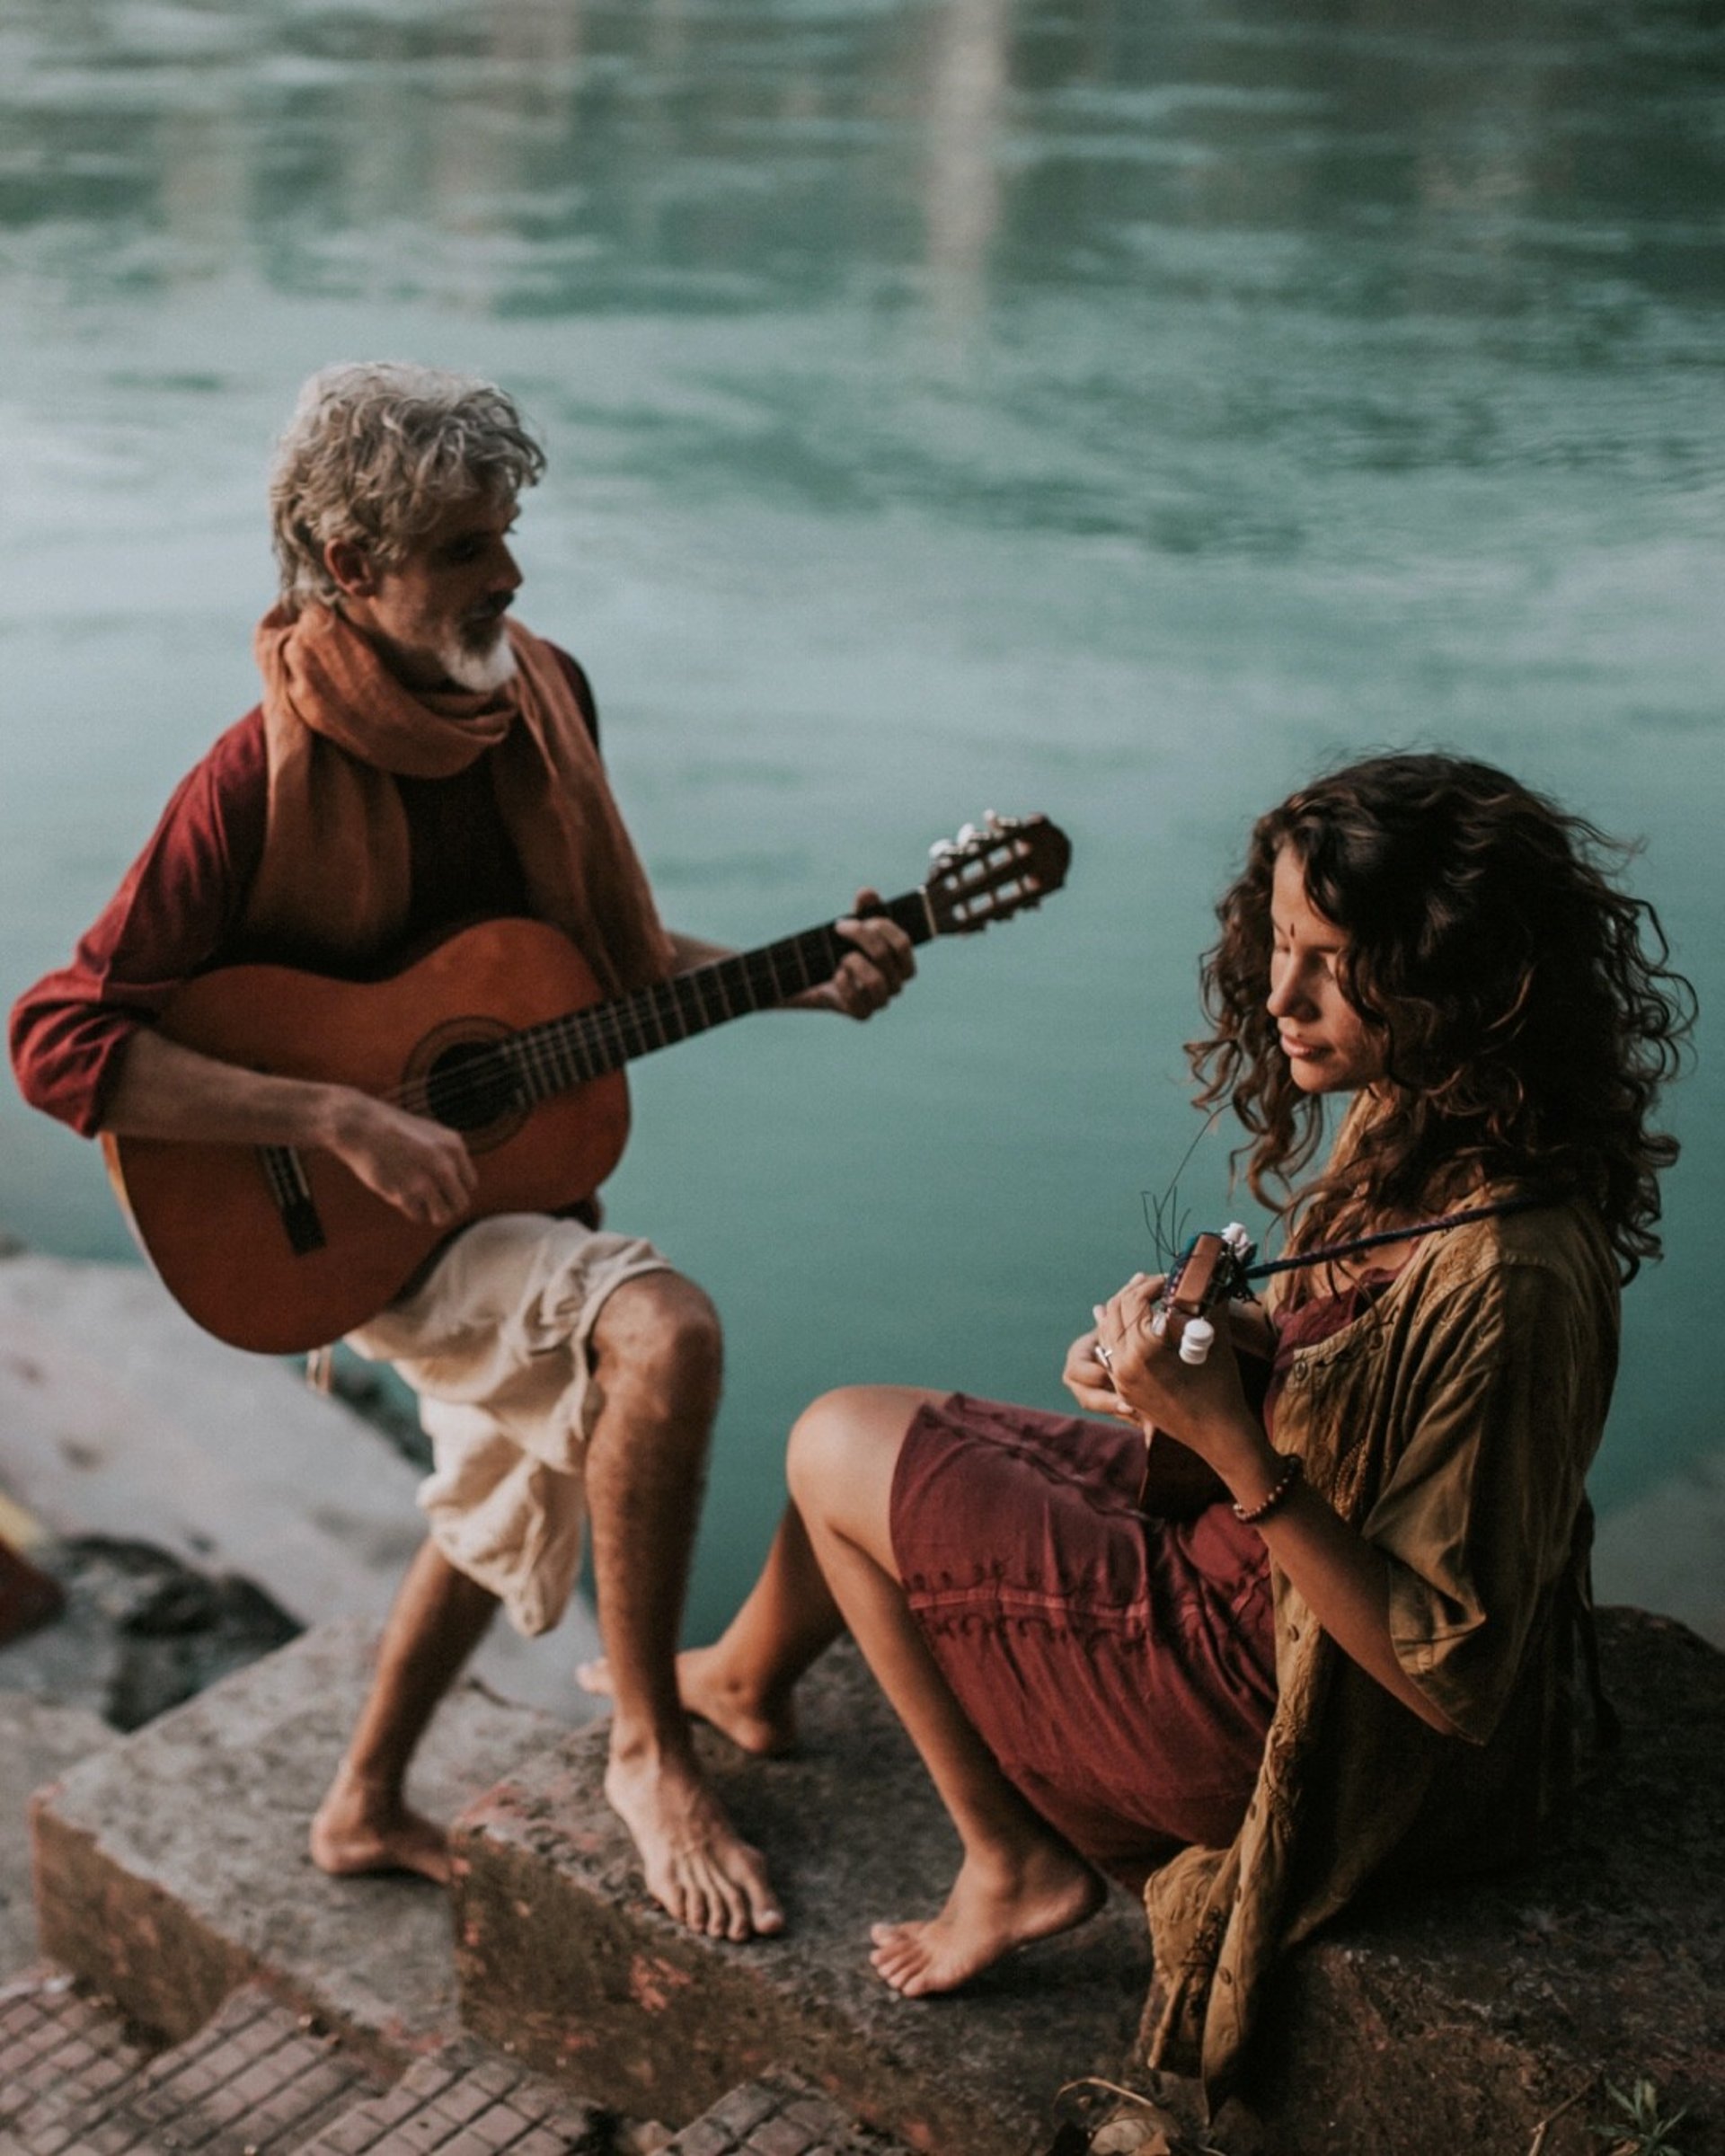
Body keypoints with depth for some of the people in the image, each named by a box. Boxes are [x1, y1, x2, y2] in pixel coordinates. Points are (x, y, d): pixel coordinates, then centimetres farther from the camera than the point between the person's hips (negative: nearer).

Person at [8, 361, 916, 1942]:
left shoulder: (540, 694, -4)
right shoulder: (269, 775, -24)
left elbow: (620, 953, 8)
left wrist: (799, 981, -8)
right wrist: (347, 1120, -32)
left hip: (515, 1164, 8)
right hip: (353, 1221, -8)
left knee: (513, 1493, 21)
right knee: (662, 1334, -30)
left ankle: (367, 1806, 43)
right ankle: (652, 1752, -11)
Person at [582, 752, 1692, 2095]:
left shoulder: (1507, 1284, -33)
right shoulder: (1406, 1130, -6)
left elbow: (1451, 1677, -29)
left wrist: (1231, 1445, -35)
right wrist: (1198, 1353, -11)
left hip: (1294, 1699, -8)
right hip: (1259, 1557, 9)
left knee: (841, 1448, 1)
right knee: (890, 1442, 20)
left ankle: (1013, 1865, 16)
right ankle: (748, 1679, 51)